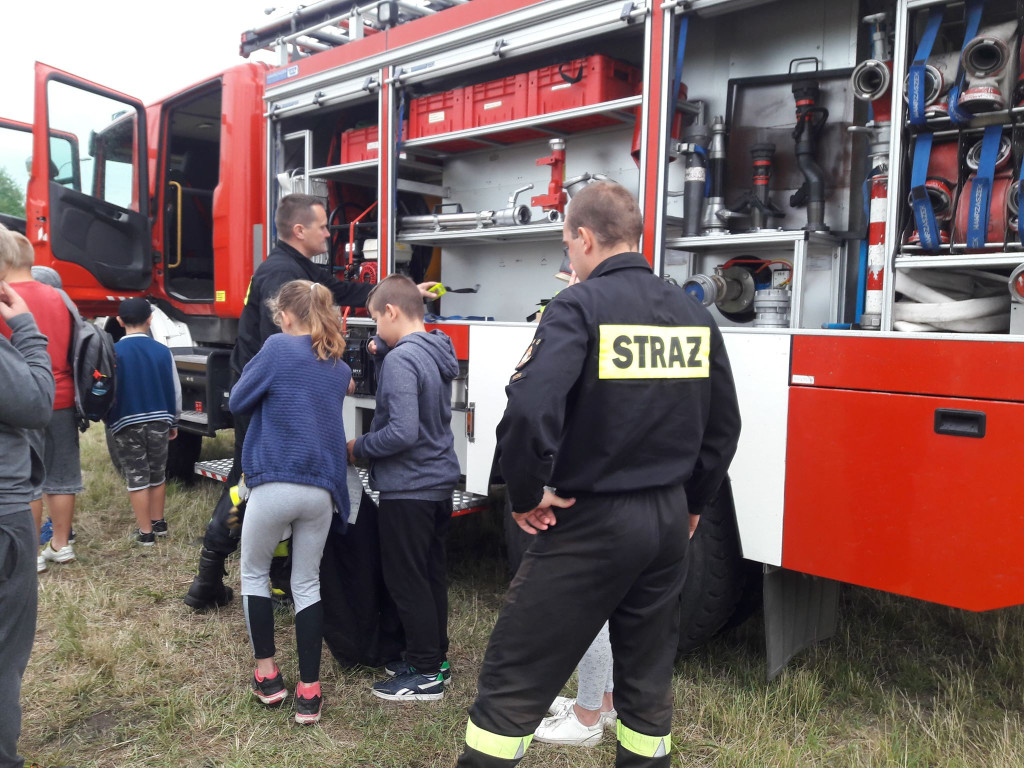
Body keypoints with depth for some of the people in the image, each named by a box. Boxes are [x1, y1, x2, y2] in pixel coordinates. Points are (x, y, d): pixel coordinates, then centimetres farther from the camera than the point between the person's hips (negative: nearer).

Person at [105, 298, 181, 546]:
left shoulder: (114, 352, -11)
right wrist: (173, 421, 18)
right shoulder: (162, 351, -3)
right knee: (157, 474, 17)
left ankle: (145, 532, 7)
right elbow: (175, 390, 4)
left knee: (137, 477, 4)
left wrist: (108, 419, 11)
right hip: (159, 421, 3)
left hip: (127, 423, -3)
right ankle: (158, 523, 28)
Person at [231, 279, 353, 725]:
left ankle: (266, 675, 23)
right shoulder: (340, 367, 14)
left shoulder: (278, 347, -5)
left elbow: (238, 402, 3)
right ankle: (309, 692, 13)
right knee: (307, 583, 14)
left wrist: (255, 367, 19)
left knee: (254, 574, 18)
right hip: (322, 489, 5)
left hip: (276, 483, -4)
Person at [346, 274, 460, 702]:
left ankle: (426, 674, 12)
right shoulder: (437, 353, 6)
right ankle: (434, 656, 30)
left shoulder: (401, 360, -21)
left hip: (408, 489, -9)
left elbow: (403, 433, -27)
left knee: (405, 580, 3)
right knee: (431, 574, 18)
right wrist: (385, 348, 6)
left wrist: (358, 448, -12)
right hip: (441, 482, 9)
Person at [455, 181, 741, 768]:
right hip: (669, 521, 7)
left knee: (514, 679, 5)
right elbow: (724, 426, 12)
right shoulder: (694, 314, 6)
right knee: (648, 678, 20)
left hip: (590, 522, -6)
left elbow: (529, 409, -28)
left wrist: (527, 494, -13)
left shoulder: (579, 307, -14)